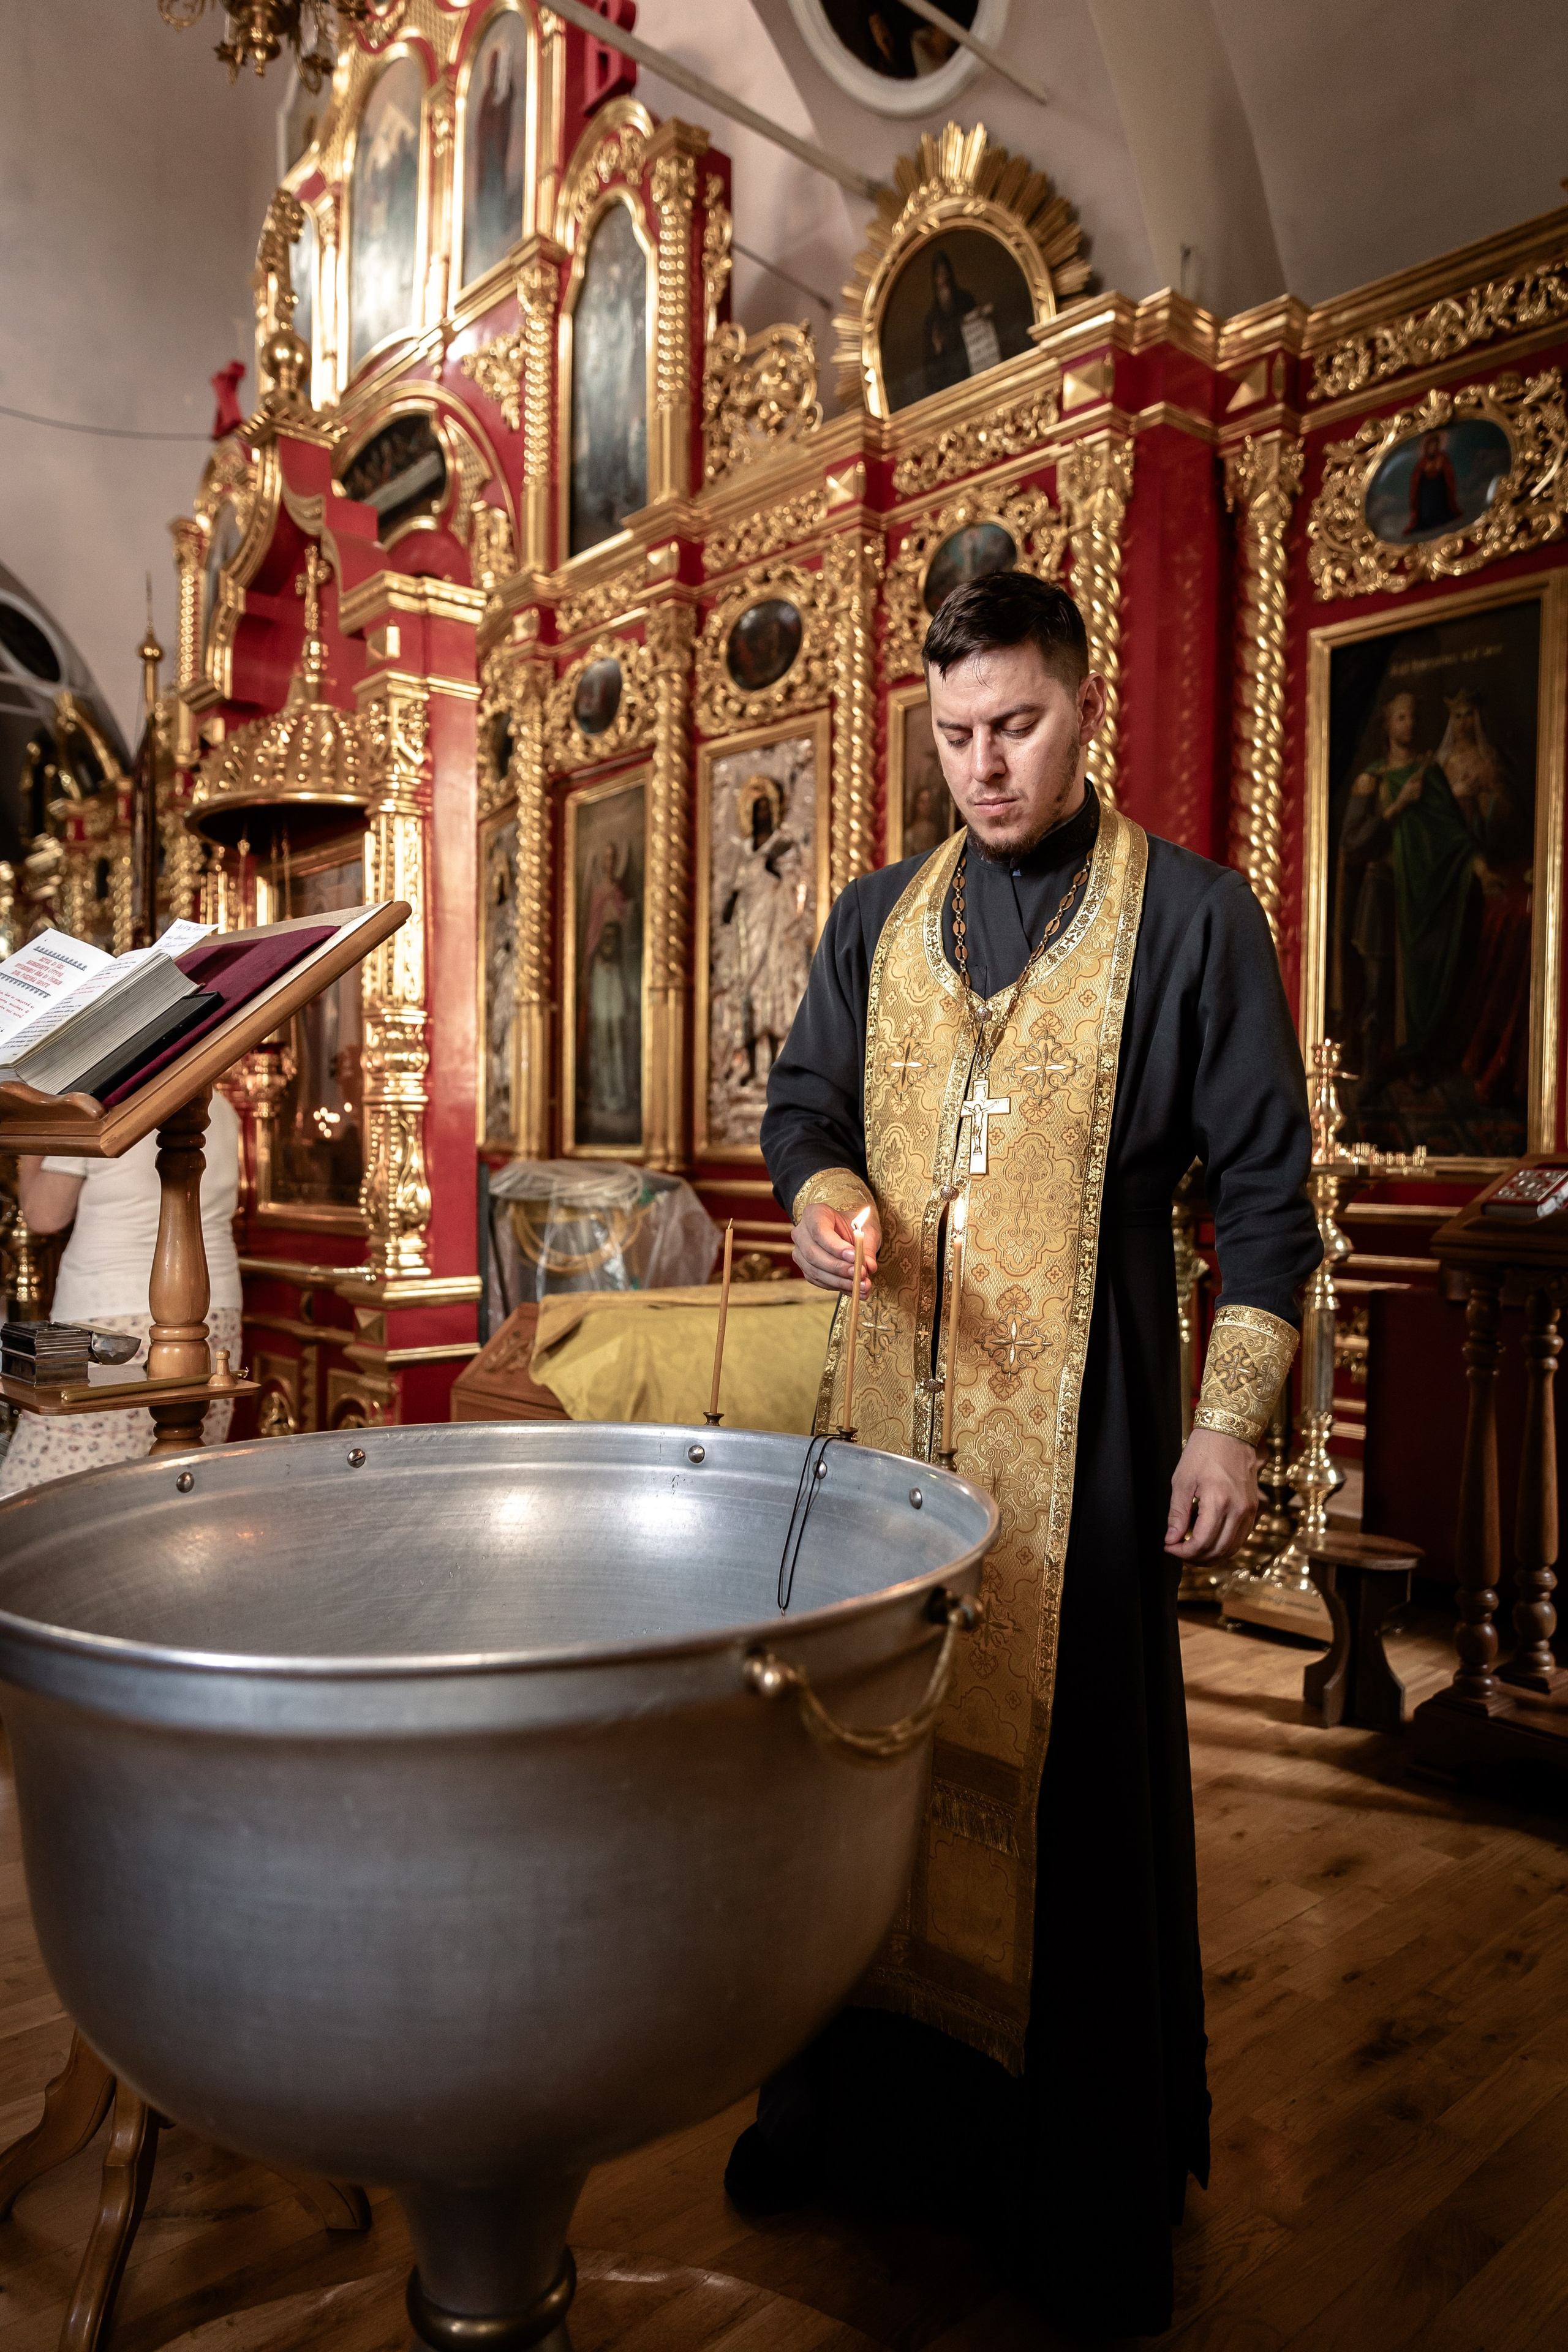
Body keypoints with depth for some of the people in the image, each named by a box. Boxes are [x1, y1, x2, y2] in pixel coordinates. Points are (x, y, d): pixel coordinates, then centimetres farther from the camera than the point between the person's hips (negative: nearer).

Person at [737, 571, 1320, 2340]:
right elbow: (804, 1099, 17)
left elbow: (1263, 1184, -2)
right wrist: (819, 1193, -6)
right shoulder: (881, 919, 11)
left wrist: (1230, 1417, -6)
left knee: (1072, 1768, 3)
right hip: (889, 1400, 4)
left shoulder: (1190, 916, -1)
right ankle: (873, 2100, 30)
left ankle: (1088, 2190, 22)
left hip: (1074, 1417, -4)